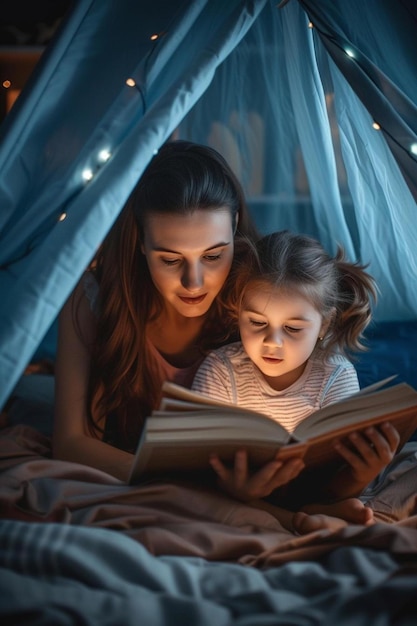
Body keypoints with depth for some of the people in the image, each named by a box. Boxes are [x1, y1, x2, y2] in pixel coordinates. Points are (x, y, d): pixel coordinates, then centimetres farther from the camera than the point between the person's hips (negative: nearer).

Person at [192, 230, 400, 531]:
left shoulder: (337, 378, -14)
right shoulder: (220, 371, -15)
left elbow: (335, 486, -19)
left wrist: (363, 475, -43)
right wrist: (234, 490, -45)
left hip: (308, 490, -1)